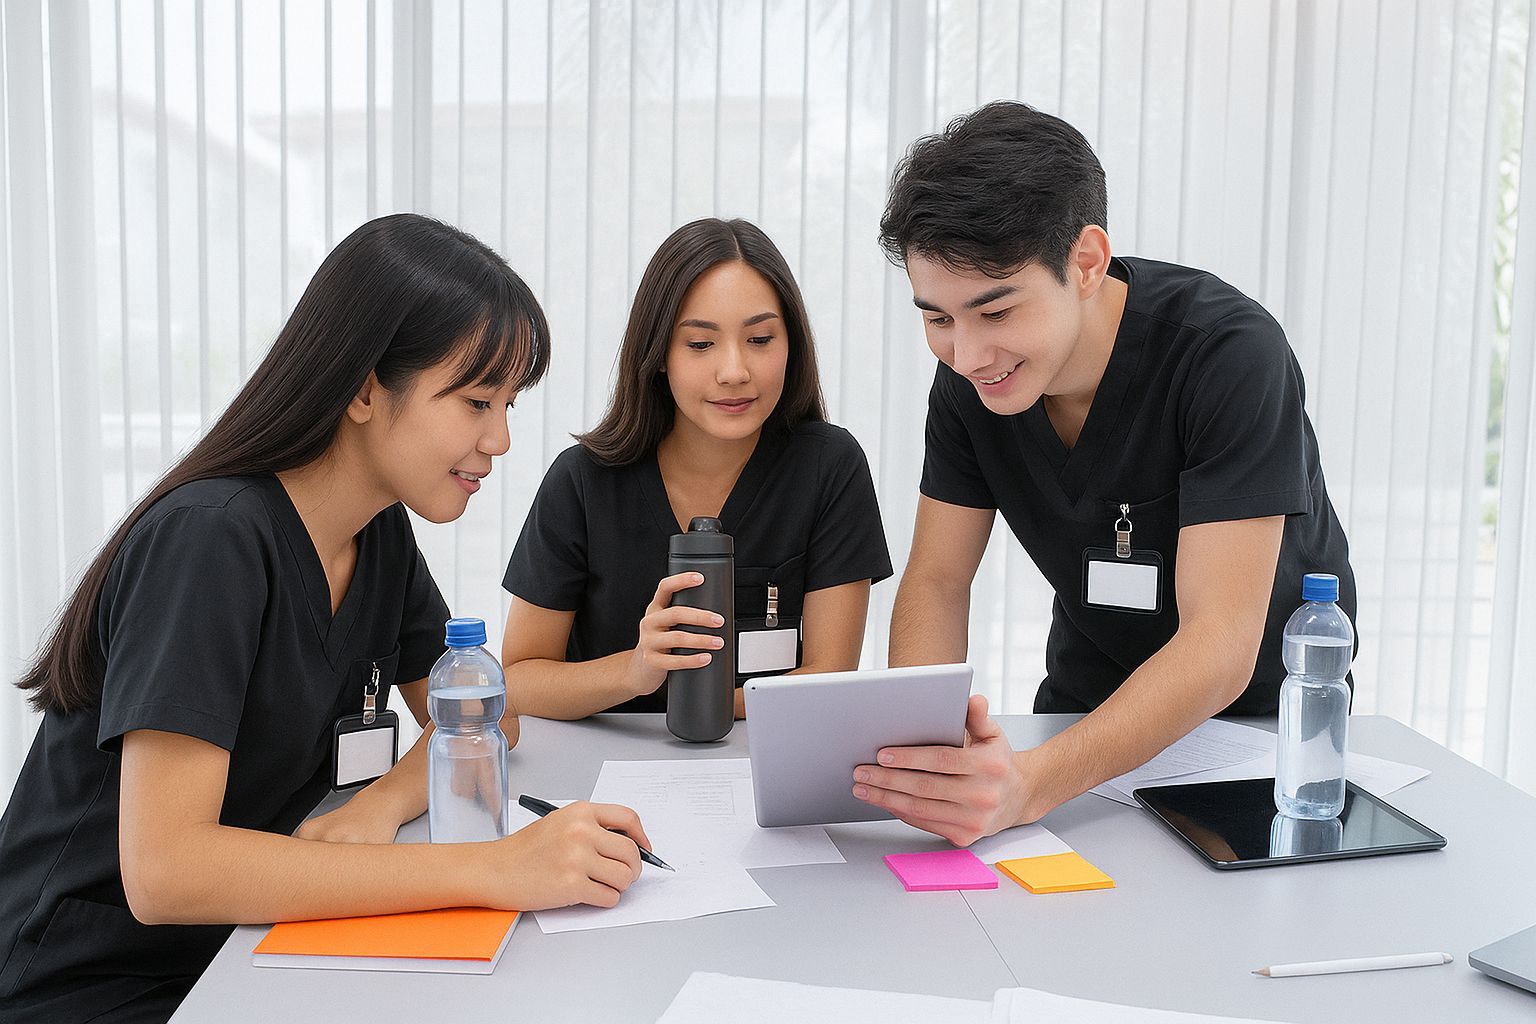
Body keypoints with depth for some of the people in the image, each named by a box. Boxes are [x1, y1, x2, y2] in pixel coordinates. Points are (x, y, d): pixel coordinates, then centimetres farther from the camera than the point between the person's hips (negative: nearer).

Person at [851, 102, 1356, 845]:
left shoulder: (1232, 355, -27)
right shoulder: (968, 373, -12)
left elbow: (1222, 646, -32)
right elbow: (937, 579, -7)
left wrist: (1033, 784, -46)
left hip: (1262, 711, -3)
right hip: (1087, 697, 4)